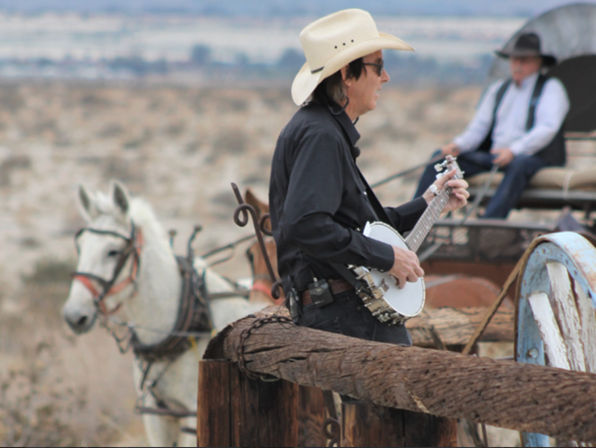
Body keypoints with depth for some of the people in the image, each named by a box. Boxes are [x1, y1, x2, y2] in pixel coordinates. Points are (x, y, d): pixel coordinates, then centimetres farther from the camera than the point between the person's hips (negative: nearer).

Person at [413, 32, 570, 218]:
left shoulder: (551, 88, 4)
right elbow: (479, 127, 18)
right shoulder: (498, 89, 21)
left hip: (535, 157, -6)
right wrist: (458, 145, -5)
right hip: (493, 156, 6)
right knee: (440, 157, -7)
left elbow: (547, 128, -11)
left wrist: (514, 150, -26)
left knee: (519, 164, -42)